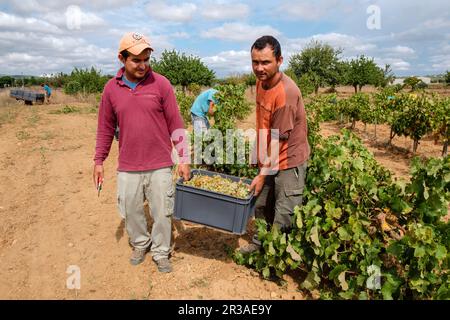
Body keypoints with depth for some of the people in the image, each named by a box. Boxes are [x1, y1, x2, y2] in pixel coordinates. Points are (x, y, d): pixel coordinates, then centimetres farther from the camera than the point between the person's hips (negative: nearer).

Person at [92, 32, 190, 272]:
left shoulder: (161, 84, -6)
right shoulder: (111, 88, 1)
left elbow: (175, 124, -4)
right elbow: (105, 128, 8)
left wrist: (183, 158, -5)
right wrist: (99, 161, 8)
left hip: (160, 166, -2)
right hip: (127, 168, 2)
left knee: (162, 212, 9)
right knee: (130, 211, 15)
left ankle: (160, 252, 31)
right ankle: (140, 244, 42)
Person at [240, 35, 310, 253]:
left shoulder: (286, 92, -26)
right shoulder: (261, 81, 0)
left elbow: (278, 139, -22)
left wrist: (263, 174, -16)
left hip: (288, 162, -8)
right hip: (268, 159, 9)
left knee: (284, 218, 1)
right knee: (261, 205, 22)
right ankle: (260, 243, 42)